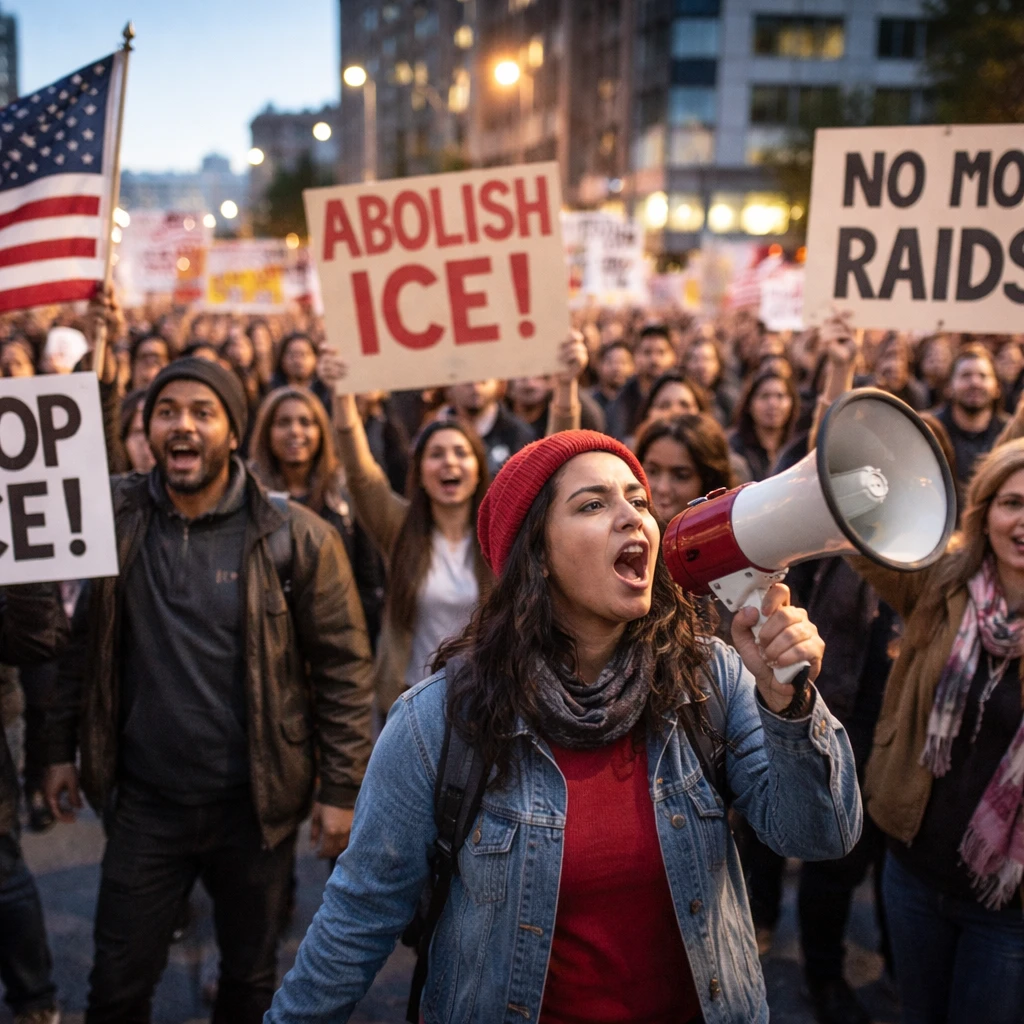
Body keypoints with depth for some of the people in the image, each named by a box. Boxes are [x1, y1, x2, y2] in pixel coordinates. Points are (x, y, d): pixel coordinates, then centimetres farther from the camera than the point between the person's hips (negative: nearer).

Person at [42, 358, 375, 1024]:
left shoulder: (297, 538, -11)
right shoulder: (113, 519, -1)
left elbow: (343, 670, -9)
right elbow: (83, 642, 7)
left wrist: (342, 789, -10)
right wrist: (63, 749, 6)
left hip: (255, 805, -1)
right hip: (144, 801, 2)